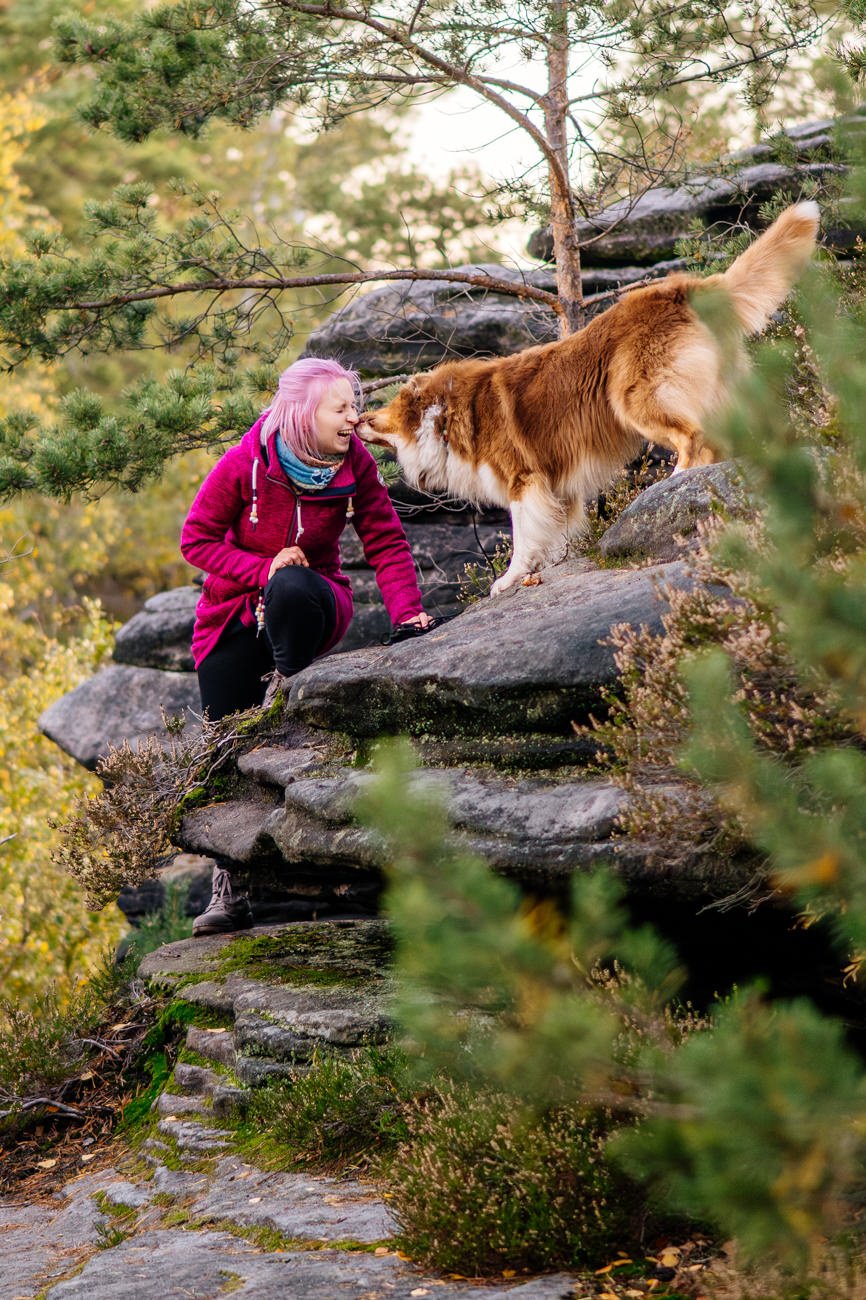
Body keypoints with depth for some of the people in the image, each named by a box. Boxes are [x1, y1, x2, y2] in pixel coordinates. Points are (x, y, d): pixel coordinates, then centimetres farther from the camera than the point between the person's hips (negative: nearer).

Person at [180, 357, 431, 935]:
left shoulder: (355, 465, -12)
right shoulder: (244, 464, -18)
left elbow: (386, 541, -9)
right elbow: (196, 539, -11)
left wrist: (408, 610, -23)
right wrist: (262, 566, -24)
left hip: (312, 605, 0)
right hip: (235, 618, 0)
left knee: (291, 588, -39)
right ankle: (229, 894, 11)